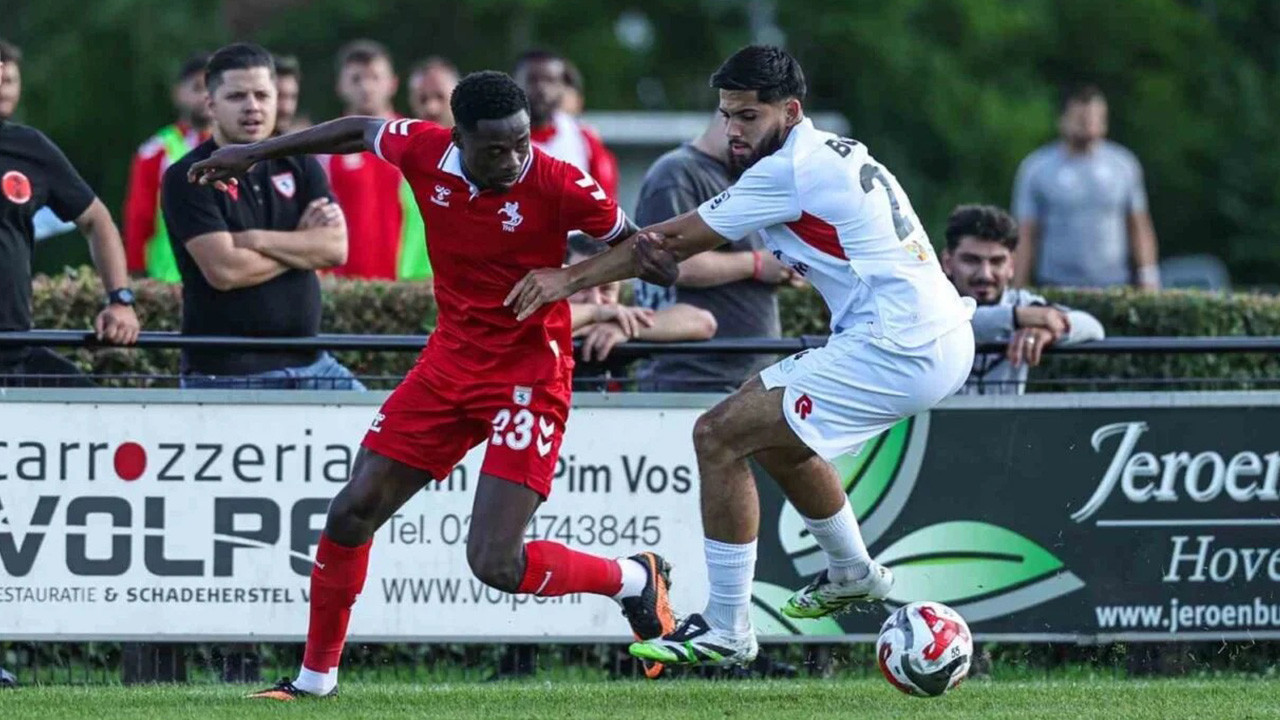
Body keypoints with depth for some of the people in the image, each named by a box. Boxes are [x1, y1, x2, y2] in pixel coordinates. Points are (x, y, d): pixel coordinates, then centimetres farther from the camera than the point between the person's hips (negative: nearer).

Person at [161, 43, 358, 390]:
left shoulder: (299, 166, 10)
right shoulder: (187, 179, -7)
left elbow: (336, 247, -3)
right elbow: (224, 270, -18)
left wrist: (256, 240, -13)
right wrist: (302, 245, -5)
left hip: (308, 363, 6)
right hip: (225, 372, -6)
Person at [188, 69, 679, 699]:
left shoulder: (555, 185, -21)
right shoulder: (425, 152, -11)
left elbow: (629, 242, -7)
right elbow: (360, 132, 11)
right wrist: (253, 154, 19)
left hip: (530, 375, -5)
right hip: (452, 359, 5)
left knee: (497, 564, -15)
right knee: (352, 512, 4)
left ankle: (634, 579, 12)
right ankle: (316, 676, 22)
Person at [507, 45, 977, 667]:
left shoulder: (789, 171, -12)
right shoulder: (836, 155, 17)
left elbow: (679, 238, -5)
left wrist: (570, 278, 2)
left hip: (896, 352, -10)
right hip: (943, 339, 10)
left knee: (719, 437, -8)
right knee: (772, 433, 29)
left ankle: (726, 631, -3)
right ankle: (851, 573, 44)